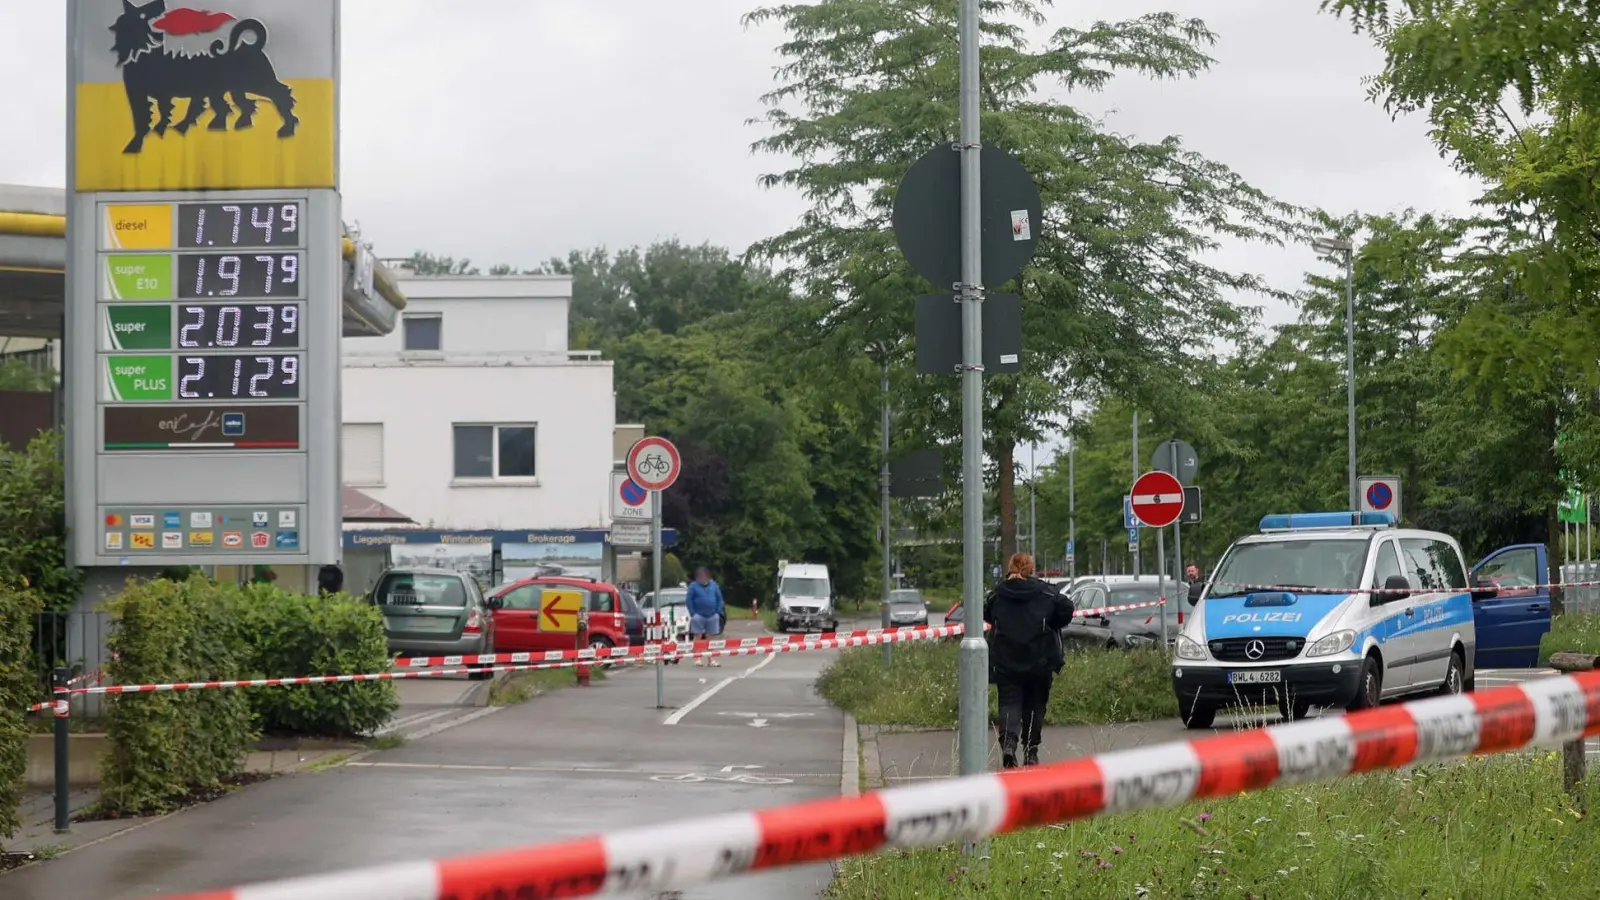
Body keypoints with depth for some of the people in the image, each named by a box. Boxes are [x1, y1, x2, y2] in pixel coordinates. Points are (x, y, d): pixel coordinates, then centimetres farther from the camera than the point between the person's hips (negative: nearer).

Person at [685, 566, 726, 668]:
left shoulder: (714, 585, 7)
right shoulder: (693, 586, -1)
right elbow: (689, 600, -3)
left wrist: (718, 612, 1)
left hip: (712, 616, 3)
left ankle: (711, 660, 10)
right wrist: (693, 613, -10)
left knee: (710, 638, 6)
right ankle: (698, 659, 1)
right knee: (698, 637, -2)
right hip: (699, 616, -3)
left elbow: (719, 599, 9)